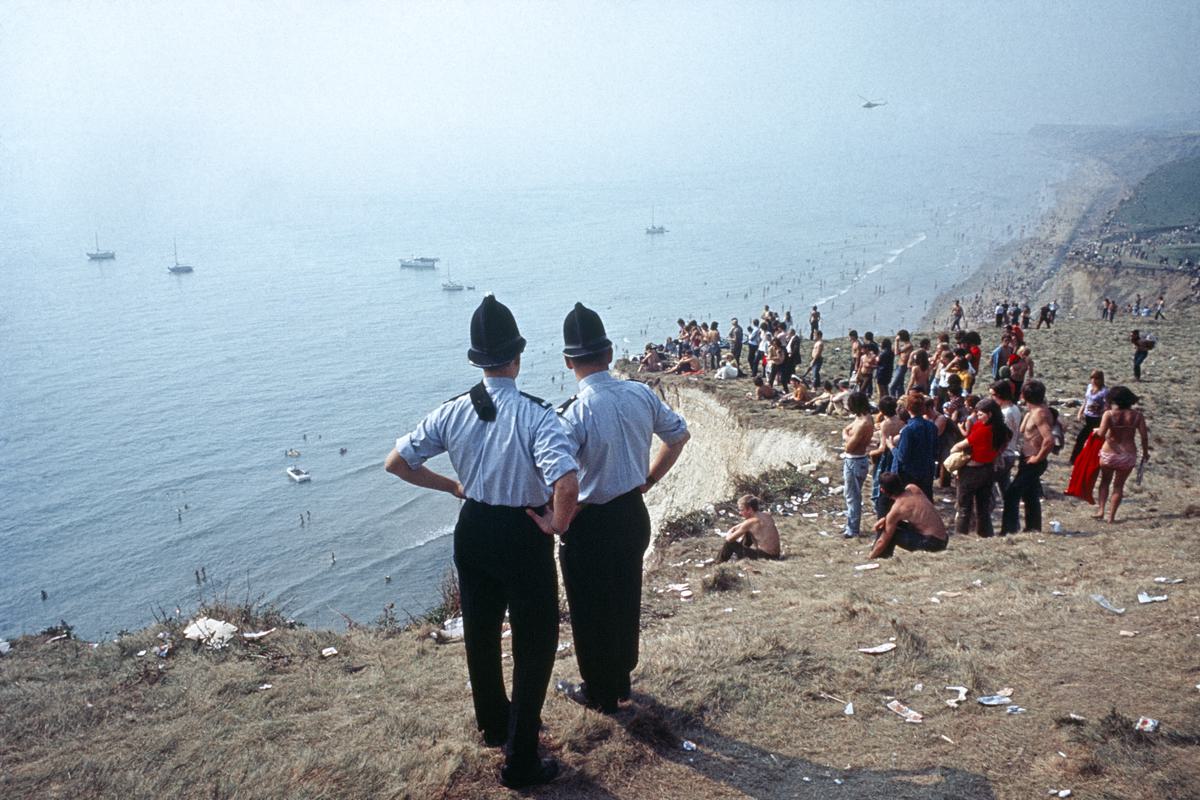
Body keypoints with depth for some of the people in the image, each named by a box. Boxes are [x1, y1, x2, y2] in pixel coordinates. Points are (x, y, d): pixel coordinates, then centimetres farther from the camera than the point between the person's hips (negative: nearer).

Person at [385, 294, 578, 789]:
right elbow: (567, 485, -36)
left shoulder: (452, 413, -8)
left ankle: (494, 724, 47)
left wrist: (454, 487, 8)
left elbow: (396, 463, -1)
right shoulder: (535, 414, -23)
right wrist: (557, 525, -16)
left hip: (474, 531, 5)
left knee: (480, 633, 24)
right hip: (524, 537, -5)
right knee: (534, 644, 10)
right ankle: (520, 761, 16)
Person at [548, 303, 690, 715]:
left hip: (590, 527, -6)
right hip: (634, 515, 6)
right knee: (626, 602, 24)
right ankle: (621, 681, 43)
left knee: (591, 613, 15)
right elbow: (679, 435, 9)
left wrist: (550, 522, -18)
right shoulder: (641, 395, -7)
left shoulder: (574, 414, -26)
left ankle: (600, 693, 32)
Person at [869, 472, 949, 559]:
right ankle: (883, 558, 25)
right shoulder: (913, 488, 1)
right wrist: (886, 519, 10)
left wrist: (870, 558, 7)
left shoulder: (895, 510, -15)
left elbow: (882, 541, -7)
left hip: (932, 543, -8)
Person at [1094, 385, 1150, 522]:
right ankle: (1112, 516, 12)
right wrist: (1145, 452, 9)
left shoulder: (1109, 414, -11)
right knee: (1118, 485, 12)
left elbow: (1101, 434, -20)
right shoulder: (1137, 415, -3)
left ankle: (1101, 510, 8)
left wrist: (1096, 431, 1)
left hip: (1109, 453, -1)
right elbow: (1144, 436, -4)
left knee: (1105, 482, 19)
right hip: (1129, 455, 1)